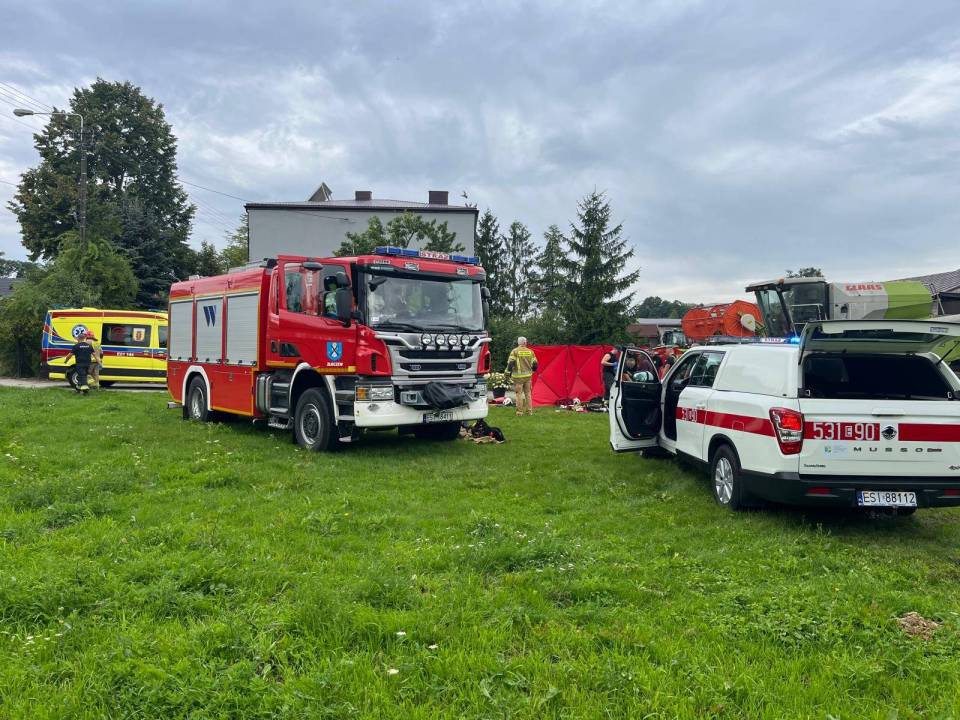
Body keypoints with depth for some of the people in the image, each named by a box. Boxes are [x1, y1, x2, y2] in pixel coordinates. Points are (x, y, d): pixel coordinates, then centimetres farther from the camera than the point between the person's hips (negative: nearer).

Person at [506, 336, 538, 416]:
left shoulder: (515, 351, -5)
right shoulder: (530, 351, 6)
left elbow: (511, 362, -12)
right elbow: (534, 363, 9)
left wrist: (509, 372, -1)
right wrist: (533, 370, 27)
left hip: (518, 375, -3)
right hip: (528, 375, 3)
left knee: (519, 393, 0)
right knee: (528, 393, 12)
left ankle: (519, 411, 0)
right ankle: (529, 411, 13)